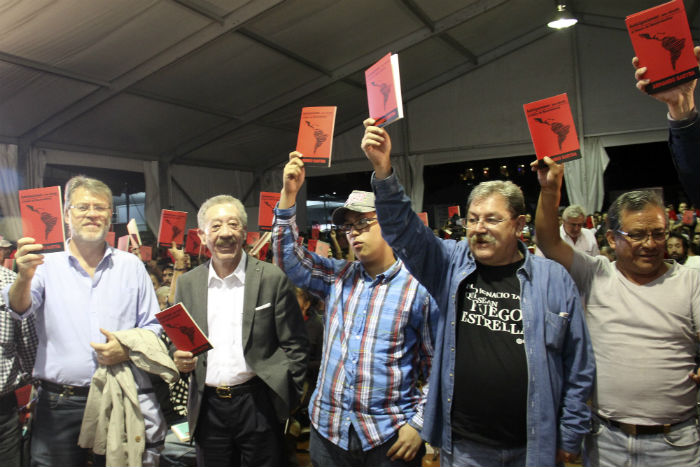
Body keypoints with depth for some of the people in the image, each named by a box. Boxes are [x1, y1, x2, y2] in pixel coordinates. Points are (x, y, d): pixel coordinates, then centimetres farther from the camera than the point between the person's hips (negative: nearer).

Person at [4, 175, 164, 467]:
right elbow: (19, 309, -14)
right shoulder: (47, 265, 3)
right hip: (60, 405, 0)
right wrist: (24, 278, -34)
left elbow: (153, 327, 6)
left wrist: (129, 349, -12)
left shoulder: (131, 266, 7)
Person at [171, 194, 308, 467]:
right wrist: (181, 359, -8)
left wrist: (289, 401, -6)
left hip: (258, 405, -3)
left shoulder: (273, 278, -7)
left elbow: (294, 345, -5)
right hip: (207, 408, 4)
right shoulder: (187, 283, 5)